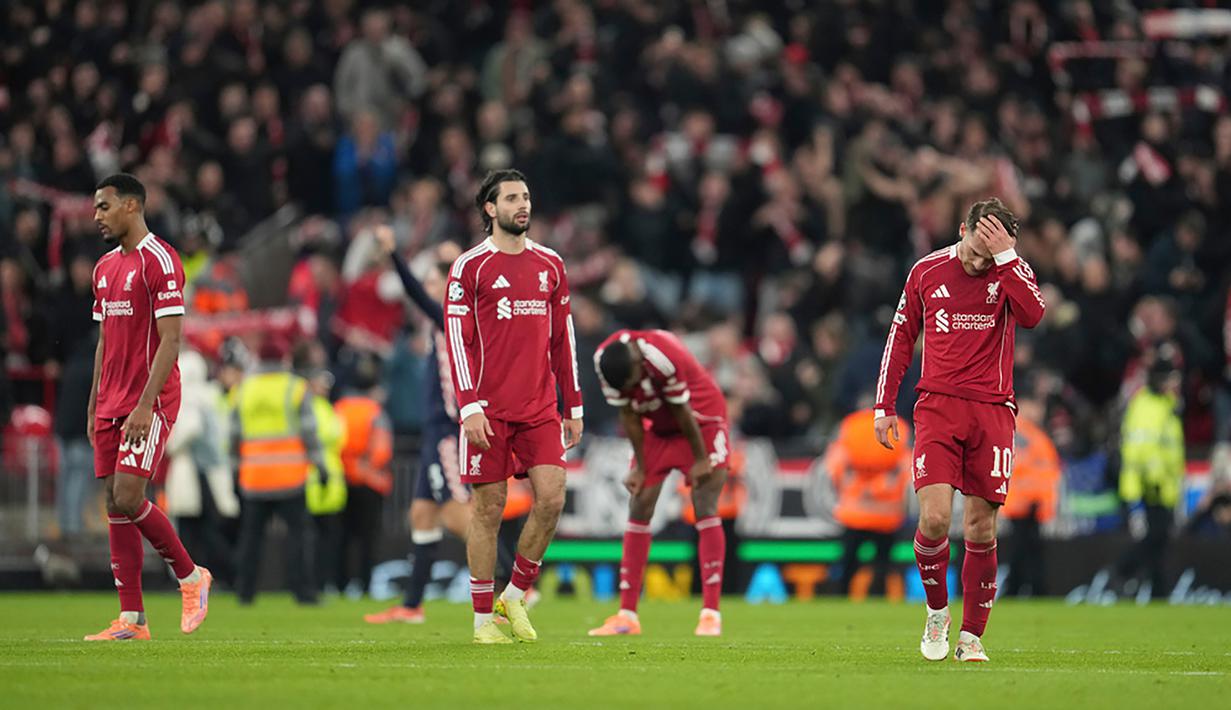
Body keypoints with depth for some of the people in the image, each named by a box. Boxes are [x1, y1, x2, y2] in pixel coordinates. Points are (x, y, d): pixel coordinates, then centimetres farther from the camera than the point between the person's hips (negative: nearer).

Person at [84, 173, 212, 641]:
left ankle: (191, 576, 3)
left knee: (127, 499, -16)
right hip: (111, 405, 8)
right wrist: (94, 408, 18)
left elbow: (170, 340, -16)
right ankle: (131, 620, 3)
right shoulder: (106, 267, 16)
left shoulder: (159, 261, -10)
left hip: (149, 404, -8)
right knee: (115, 506, 3)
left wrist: (145, 405, -22)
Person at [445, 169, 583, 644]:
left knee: (551, 498, -8)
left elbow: (562, 338, 16)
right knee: (489, 507, -1)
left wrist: (574, 406, 13)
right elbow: (458, 340, -6)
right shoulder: (470, 267, -2)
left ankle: (515, 595, 10)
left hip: (540, 407, 4)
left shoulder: (550, 265, 12)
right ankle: (483, 619, 8)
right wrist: (471, 406, -14)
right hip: (489, 409, -4)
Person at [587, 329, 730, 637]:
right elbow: (628, 415, -7)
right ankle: (627, 616, 2)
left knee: (705, 507, -15)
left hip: (702, 422, -6)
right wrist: (639, 468, -4)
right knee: (638, 509, -1)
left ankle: (710, 614, -17)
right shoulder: (604, 361, -18)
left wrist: (701, 459, -14)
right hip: (659, 427, 6)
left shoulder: (663, 357, -36)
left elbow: (682, 412, -24)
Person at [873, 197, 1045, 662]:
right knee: (935, 516, -16)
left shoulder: (1011, 271, 3)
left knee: (981, 529, 0)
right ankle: (937, 612, 8)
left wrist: (1004, 257, -20)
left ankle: (971, 636, 11)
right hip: (938, 406, 0)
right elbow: (901, 337, 15)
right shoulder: (927, 271, 6)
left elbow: (1032, 314, -18)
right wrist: (884, 405, 10)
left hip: (992, 410, 0)